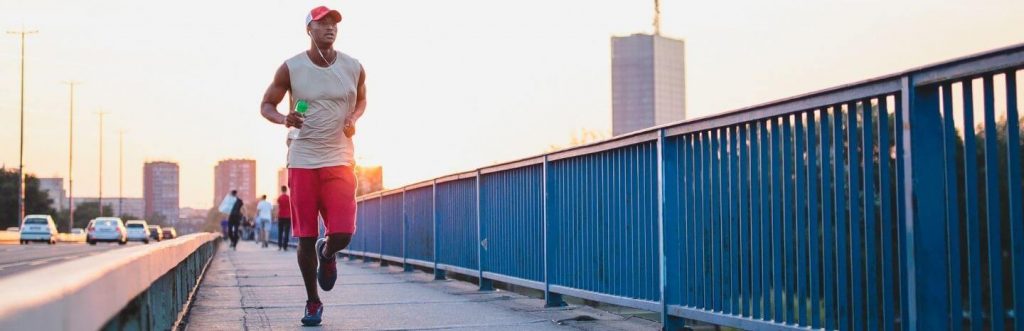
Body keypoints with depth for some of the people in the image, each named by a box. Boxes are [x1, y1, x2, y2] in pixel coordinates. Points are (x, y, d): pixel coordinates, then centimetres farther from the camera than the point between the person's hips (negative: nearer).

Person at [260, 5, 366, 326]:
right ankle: (312, 302, 20)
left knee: (342, 233, -11)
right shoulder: (291, 68, -4)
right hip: (302, 160, -1)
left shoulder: (354, 68, 1)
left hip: (339, 160, 1)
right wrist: (284, 119, -16)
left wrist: (354, 118, -2)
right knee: (306, 236, 2)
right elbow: (266, 105, 6)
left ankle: (327, 253, 27)